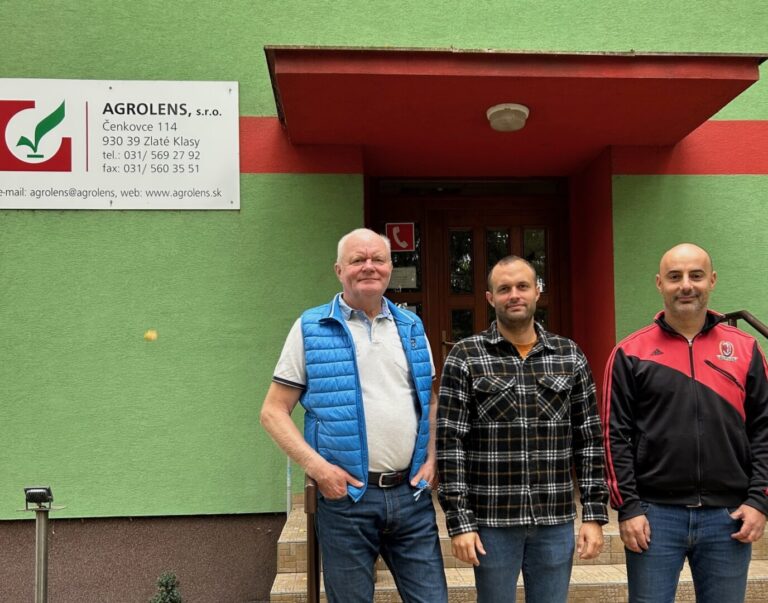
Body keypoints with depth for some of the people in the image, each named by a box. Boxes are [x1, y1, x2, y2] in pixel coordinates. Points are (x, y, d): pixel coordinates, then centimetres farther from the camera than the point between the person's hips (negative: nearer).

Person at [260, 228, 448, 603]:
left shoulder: (411, 327, 10)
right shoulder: (312, 328, -2)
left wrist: (431, 459, 5)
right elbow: (273, 411, -2)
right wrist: (316, 466, -13)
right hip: (345, 494, -3)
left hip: (411, 493, 3)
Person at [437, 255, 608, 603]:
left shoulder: (570, 356, 5)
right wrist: (459, 521, -10)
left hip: (556, 521, 2)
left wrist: (594, 514, 1)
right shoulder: (465, 358, -3)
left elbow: (589, 440, 6)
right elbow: (450, 443, -6)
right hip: (492, 521, -2)